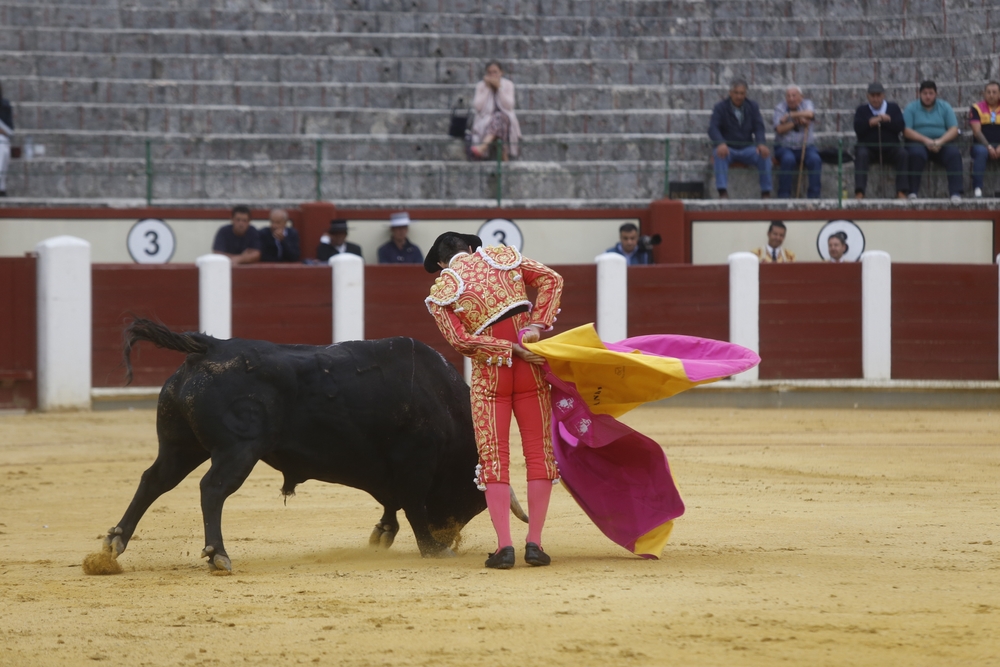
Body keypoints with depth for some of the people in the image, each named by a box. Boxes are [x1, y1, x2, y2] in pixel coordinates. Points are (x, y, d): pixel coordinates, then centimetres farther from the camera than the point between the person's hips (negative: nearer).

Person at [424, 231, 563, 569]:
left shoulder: (441, 292, 2)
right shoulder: (503, 258, 8)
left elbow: (460, 340, -8)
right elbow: (551, 279, 2)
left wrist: (511, 350, -7)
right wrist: (537, 325, -5)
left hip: (489, 374, -2)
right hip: (532, 368, 2)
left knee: (493, 457, 4)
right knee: (539, 451, 6)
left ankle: (504, 545, -4)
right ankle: (534, 542, 1)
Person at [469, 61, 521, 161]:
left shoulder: (508, 85, 5)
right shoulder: (480, 86, 6)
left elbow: (508, 106, -8)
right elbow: (477, 107, -7)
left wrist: (499, 88, -14)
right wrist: (487, 88, -8)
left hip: (505, 118, -1)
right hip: (485, 120, 1)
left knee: (499, 116, -38)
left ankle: (483, 146, -60)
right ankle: (504, 150, -49)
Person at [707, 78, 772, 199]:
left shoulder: (752, 107, 8)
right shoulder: (720, 108, 0)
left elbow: (759, 128, -2)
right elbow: (712, 128, -14)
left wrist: (761, 143, -26)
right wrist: (721, 143, -37)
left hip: (747, 149, 2)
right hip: (728, 148, -2)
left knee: (764, 154, -28)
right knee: (719, 154, -37)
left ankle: (766, 193, -26)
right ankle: (723, 192, -45)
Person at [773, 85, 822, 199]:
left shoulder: (806, 104, 8)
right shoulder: (780, 108, 5)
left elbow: (810, 114, -18)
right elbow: (779, 129, -10)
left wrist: (790, 115, -17)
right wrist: (796, 122, -16)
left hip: (805, 146, 1)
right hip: (785, 147, -1)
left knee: (815, 159, -29)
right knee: (788, 159, -34)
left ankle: (814, 196, -23)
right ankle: (783, 196, -26)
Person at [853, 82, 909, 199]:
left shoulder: (893, 108, 15)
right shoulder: (862, 110, 14)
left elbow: (901, 127, -2)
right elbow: (858, 128, -4)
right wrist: (870, 123, -17)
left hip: (890, 147, 1)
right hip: (868, 147, -1)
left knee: (903, 154, -28)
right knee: (861, 154, -34)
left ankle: (901, 192, -30)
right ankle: (859, 193, -42)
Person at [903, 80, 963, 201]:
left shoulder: (945, 107, 12)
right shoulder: (911, 108, 8)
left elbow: (954, 130, 3)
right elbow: (906, 131, -4)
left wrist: (940, 141, -16)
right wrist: (925, 140, -19)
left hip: (941, 144, 2)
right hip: (918, 143, -2)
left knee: (954, 154, -30)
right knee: (917, 153, -37)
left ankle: (956, 193, -37)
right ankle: (912, 192, -36)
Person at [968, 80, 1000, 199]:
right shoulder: (977, 108, 5)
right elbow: (977, 131, -4)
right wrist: (988, 147, -17)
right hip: (983, 144, -2)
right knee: (980, 152, -37)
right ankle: (977, 188, -43)